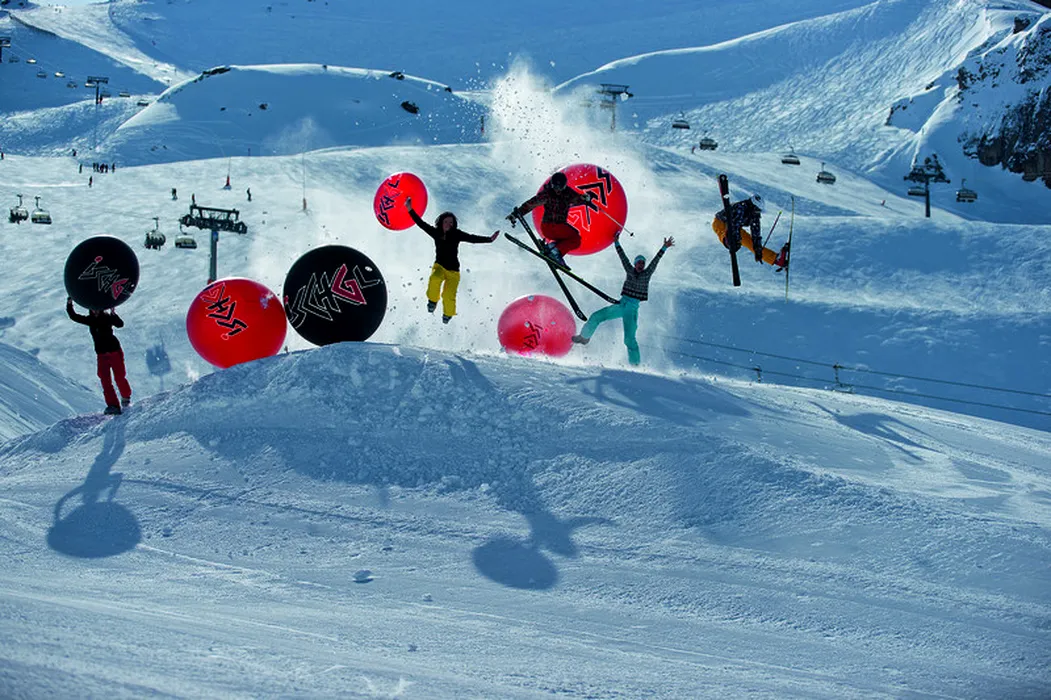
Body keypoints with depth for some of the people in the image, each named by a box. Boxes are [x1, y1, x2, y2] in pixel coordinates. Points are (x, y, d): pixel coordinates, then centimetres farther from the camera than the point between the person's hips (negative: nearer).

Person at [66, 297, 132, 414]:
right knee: (105, 381, -7)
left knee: (119, 378, -3)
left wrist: (113, 314, -34)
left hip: (115, 352, -4)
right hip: (102, 354, 4)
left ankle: (126, 397, 24)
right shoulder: (90, 320, 8)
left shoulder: (107, 318, -4)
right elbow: (74, 317, 11)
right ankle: (113, 405, -10)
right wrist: (69, 305, -2)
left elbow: (120, 324, -20)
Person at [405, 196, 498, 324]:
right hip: (439, 266, 1)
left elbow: (472, 238, -19)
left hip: (453, 270, -1)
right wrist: (410, 210, -4)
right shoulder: (435, 232, -3)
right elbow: (421, 223, 0)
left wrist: (489, 239, -31)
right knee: (435, 279, -35)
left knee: (449, 296, -9)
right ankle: (433, 300, -5)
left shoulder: (457, 234, -11)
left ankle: (448, 313, 26)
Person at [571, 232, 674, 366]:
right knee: (596, 317, -1)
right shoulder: (630, 271, 8)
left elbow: (655, 260, -2)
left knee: (629, 338, -13)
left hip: (632, 308, -3)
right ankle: (584, 337, 21)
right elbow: (622, 256, 6)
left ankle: (635, 364, -8)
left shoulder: (647, 274, 4)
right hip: (621, 304, 3)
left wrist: (664, 248, -8)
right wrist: (617, 243, 2)